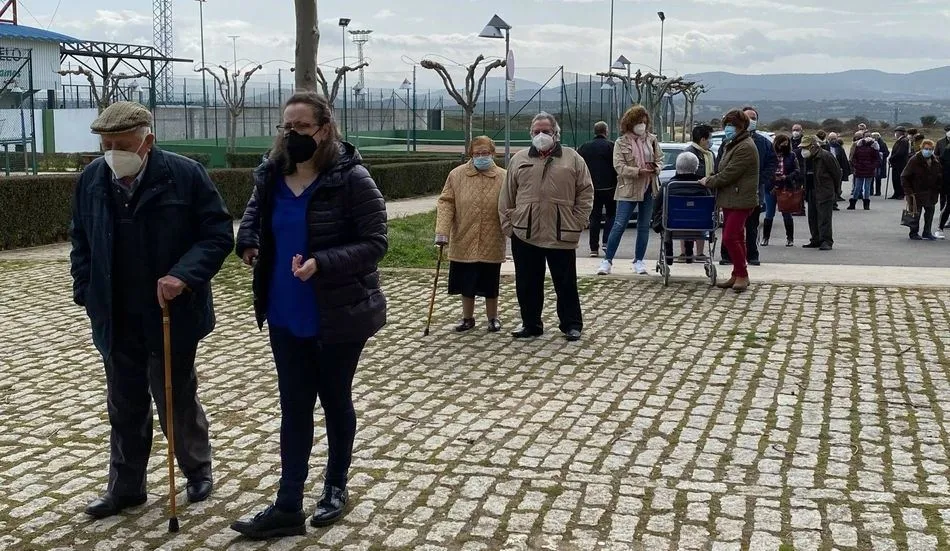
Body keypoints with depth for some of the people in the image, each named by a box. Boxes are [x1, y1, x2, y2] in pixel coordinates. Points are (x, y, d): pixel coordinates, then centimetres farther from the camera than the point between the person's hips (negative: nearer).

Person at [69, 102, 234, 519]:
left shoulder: (185, 175, -12)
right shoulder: (90, 180, 1)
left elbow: (218, 234, -10)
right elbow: (80, 242, 13)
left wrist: (183, 275, -23)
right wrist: (87, 293, 3)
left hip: (172, 315, -4)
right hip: (116, 321, 4)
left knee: (177, 400, 11)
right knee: (125, 407, 14)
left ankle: (198, 471, 32)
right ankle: (125, 487, 27)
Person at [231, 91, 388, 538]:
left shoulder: (351, 178, -16)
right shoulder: (271, 177, 1)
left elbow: (374, 243, -17)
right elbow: (254, 215, 21)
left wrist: (322, 263, -30)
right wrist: (247, 241, -1)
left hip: (340, 316, -5)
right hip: (286, 316, 5)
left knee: (334, 401, 13)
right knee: (294, 407, 7)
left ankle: (336, 487, 33)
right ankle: (288, 507, 11)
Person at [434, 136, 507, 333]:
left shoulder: (503, 177, -2)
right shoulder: (457, 175, -1)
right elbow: (446, 203, -3)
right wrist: (442, 231, -11)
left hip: (491, 244, -1)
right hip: (464, 242, 1)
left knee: (490, 283, 9)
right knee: (466, 282, 11)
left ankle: (493, 318, 27)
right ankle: (467, 318, 27)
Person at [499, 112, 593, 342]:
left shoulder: (572, 159, 3)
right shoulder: (519, 159, 9)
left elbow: (585, 193, 3)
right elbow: (507, 196, 10)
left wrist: (577, 224, -3)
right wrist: (508, 224, 3)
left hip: (561, 235, -2)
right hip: (524, 234, 2)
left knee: (566, 283, 6)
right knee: (527, 284, 9)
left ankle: (572, 325, 18)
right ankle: (531, 325, 22)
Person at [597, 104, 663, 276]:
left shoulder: (652, 139, 6)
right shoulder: (621, 143, -5)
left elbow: (660, 159, 13)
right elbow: (619, 166, -11)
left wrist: (656, 168, -10)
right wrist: (638, 171, -23)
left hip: (649, 188, 4)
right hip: (628, 189, -4)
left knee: (644, 226, 10)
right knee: (619, 225, -5)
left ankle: (639, 260, 20)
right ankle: (607, 260, 1)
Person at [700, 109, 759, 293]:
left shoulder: (745, 148, -17)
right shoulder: (732, 145, 17)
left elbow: (729, 174, -19)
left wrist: (708, 182, -7)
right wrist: (712, 179, 8)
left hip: (741, 201, -10)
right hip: (730, 199, 10)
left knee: (730, 238, -13)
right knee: (735, 238, 13)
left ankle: (742, 275, -4)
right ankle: (737, 275, 19)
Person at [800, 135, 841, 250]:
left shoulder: (825, 156, -13)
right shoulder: (808, 158, 12)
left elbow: (837, 173, -8)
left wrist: (831, 186, 2)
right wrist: (806, 191, 14)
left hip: (824, 192, -9)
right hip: (812, 192, 9)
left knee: (824, 218, -10)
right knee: (812, 218, 11)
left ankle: (826, 241, -8)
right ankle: (816, 240, 20)